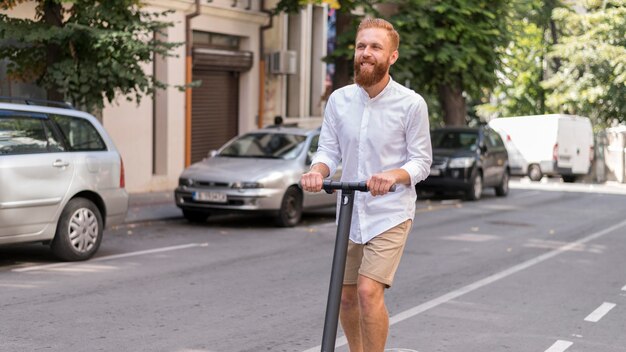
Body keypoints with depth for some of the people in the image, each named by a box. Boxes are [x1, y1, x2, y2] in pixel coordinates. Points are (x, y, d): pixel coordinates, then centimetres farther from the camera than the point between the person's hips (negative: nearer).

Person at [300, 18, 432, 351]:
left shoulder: (411, 104, -11)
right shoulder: (339, 99, -1)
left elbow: (421, 161, -8)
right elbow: (329, 150, 2)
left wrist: (394, 175, -28)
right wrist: (317, 170, -20)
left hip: (390, 213, -4)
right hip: (350, 211, 5)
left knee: (369, 291, -18)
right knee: (345, 296, 13)